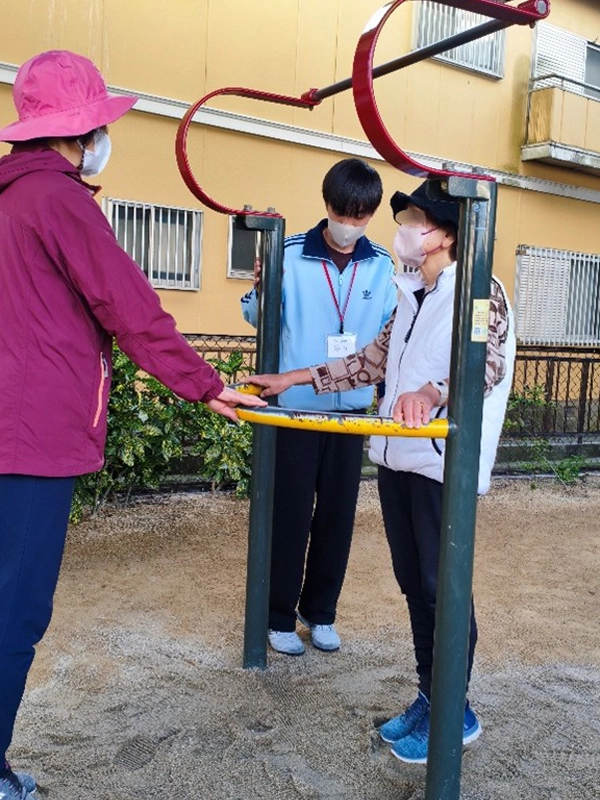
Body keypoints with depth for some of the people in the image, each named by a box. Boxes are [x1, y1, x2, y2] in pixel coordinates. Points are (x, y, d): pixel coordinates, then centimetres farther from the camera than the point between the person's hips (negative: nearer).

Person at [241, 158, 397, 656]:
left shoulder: (381, 265, 2)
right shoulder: (291, 254, -7)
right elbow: (258, 318, 0)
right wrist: (262, 288, -20)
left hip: (352, 408, 3)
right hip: (294, 406, -3)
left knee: (338, 514, 10)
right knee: (291, 514, 4)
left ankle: (320, 611, 27)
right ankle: (280, 615, 20)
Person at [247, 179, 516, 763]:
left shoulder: (479, 291, -8)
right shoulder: (412, 296, 17)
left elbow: (489, 364, -23)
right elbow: (374, 360, 22)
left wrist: (431, 393, -42)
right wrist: (296, 377, 18)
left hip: (443, 463, -8)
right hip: (397, 456, 8)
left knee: (442, 588, 1)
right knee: (413, 583, 14)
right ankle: (428, 698, 29)